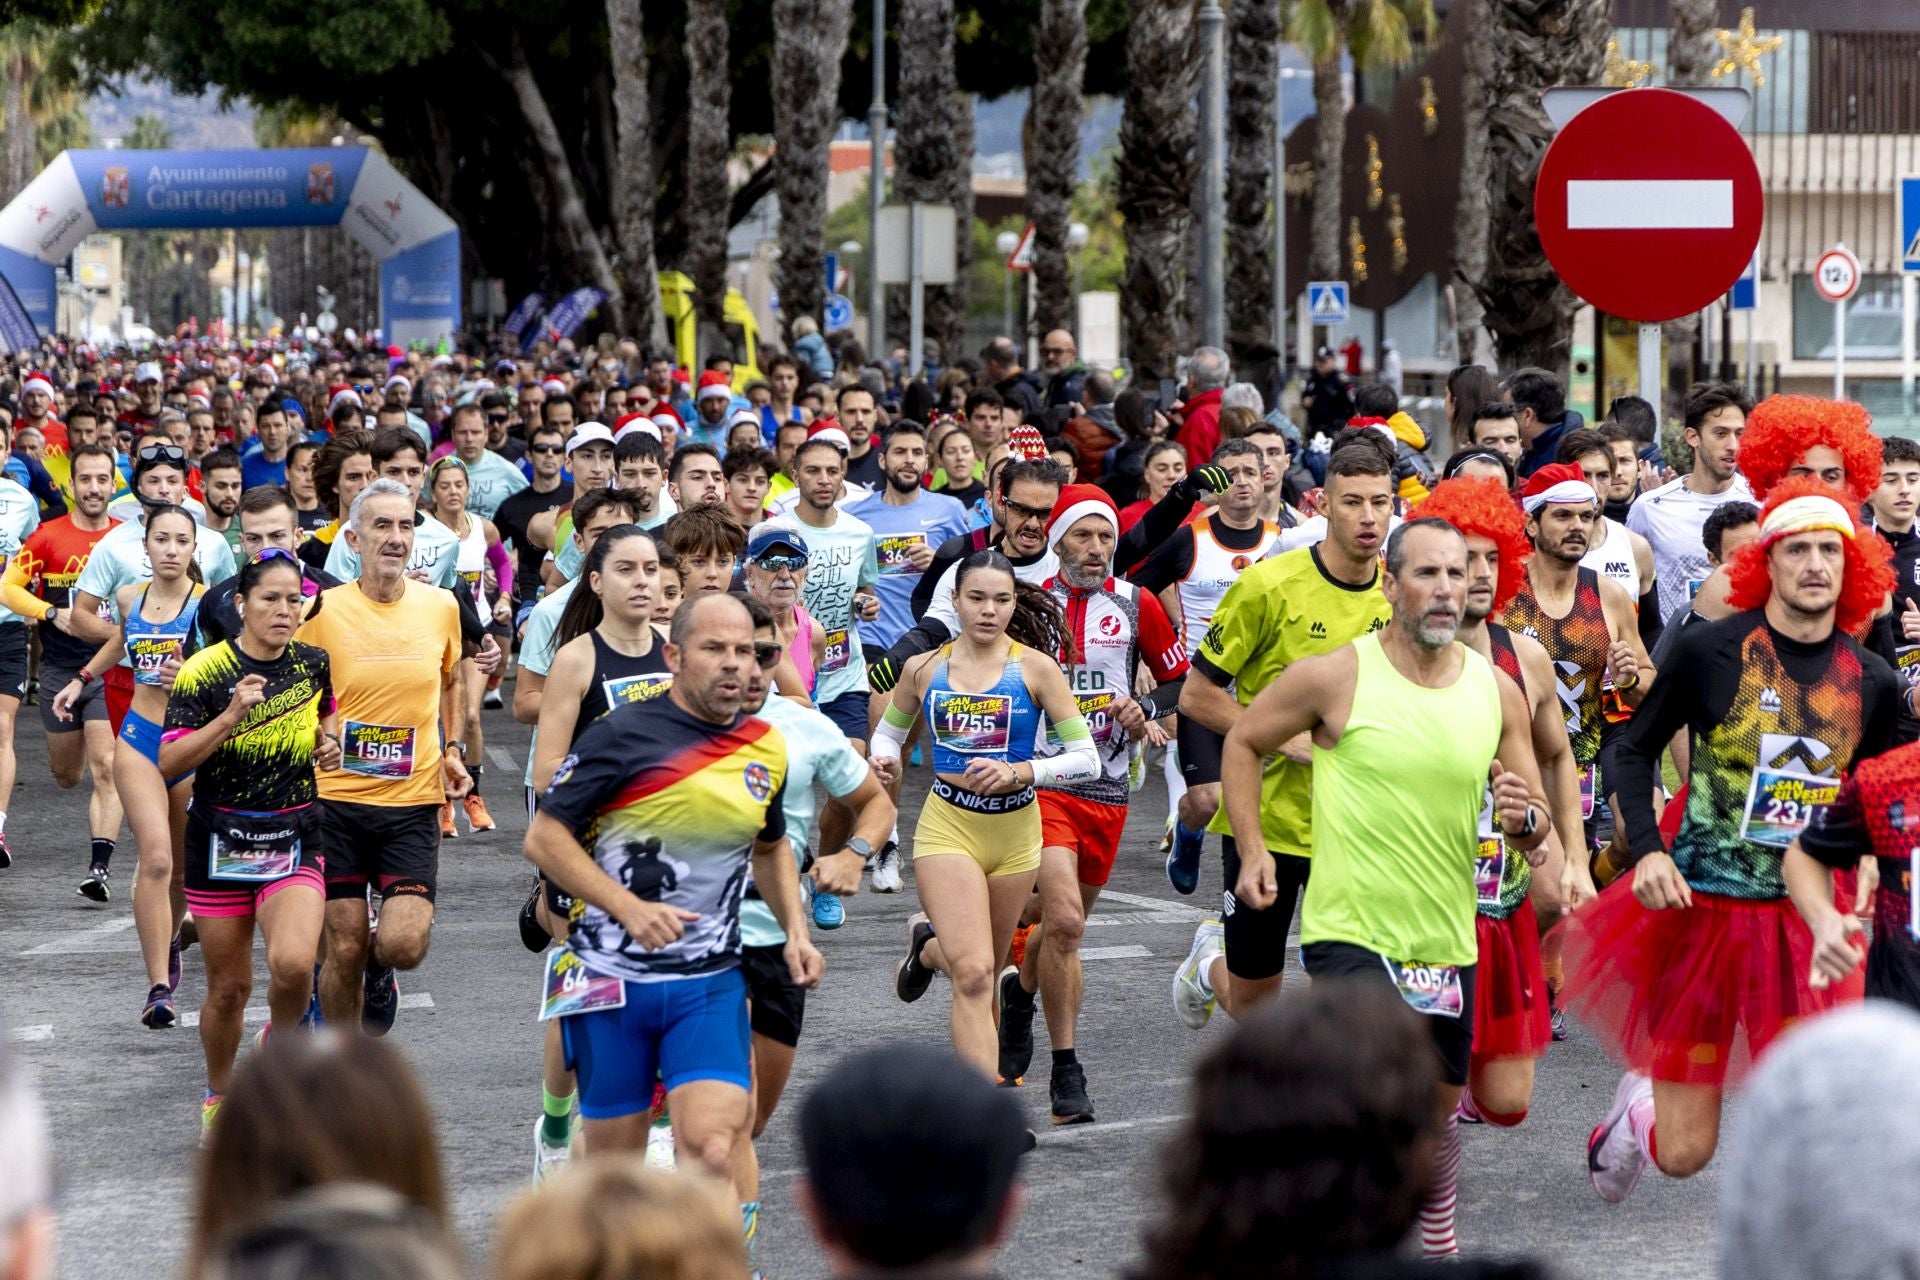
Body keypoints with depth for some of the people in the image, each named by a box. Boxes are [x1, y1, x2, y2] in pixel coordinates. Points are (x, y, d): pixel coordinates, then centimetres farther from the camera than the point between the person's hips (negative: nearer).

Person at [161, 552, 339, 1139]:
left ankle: (280, 1042, 11)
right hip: (219, 839, -1)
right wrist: (231, 715, -24)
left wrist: (328, 740, 3)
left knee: (293, 964, -22)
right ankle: (217, 1099, 30)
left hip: (294, 840, 1)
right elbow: (169, 763, -14)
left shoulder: (313, 663, 1)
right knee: (228, 986, 6)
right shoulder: (205, 672, -9)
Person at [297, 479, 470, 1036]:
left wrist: (454, 748, 8)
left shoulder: (441, 607, 3)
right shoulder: (323, 611, -5)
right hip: (337, 797, -1)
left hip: (414, 801, 1)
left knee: (404, 944, -12)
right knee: (343, 948, 2)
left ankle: (379, 968, 25)